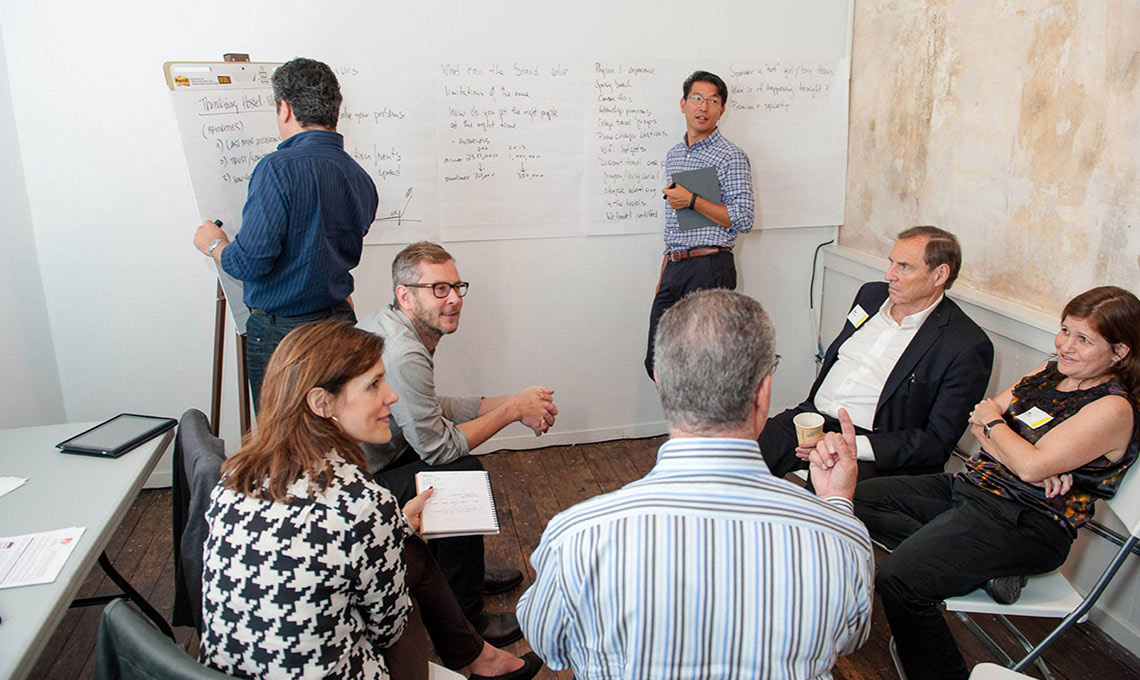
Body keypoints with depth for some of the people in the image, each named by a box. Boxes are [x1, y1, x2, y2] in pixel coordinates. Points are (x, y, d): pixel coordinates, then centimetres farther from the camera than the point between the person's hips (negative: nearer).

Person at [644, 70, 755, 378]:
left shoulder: (731, 156, -4)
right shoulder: (673, 156, 18)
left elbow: (743, 219, -11)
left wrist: (692, 200, -13)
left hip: (709, 268, -7)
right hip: (674, 268, 7)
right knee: (656, 362, 7)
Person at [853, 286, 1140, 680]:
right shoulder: (1048, 374, 13)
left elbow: (1031, 466, -21)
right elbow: (977, 423, 7)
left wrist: (993, 421, -2)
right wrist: (1040, 464, -10)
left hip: (1025, 522, -9)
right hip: (971, 486, 9)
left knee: (899, 578, -28)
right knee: (858, 499, -4)